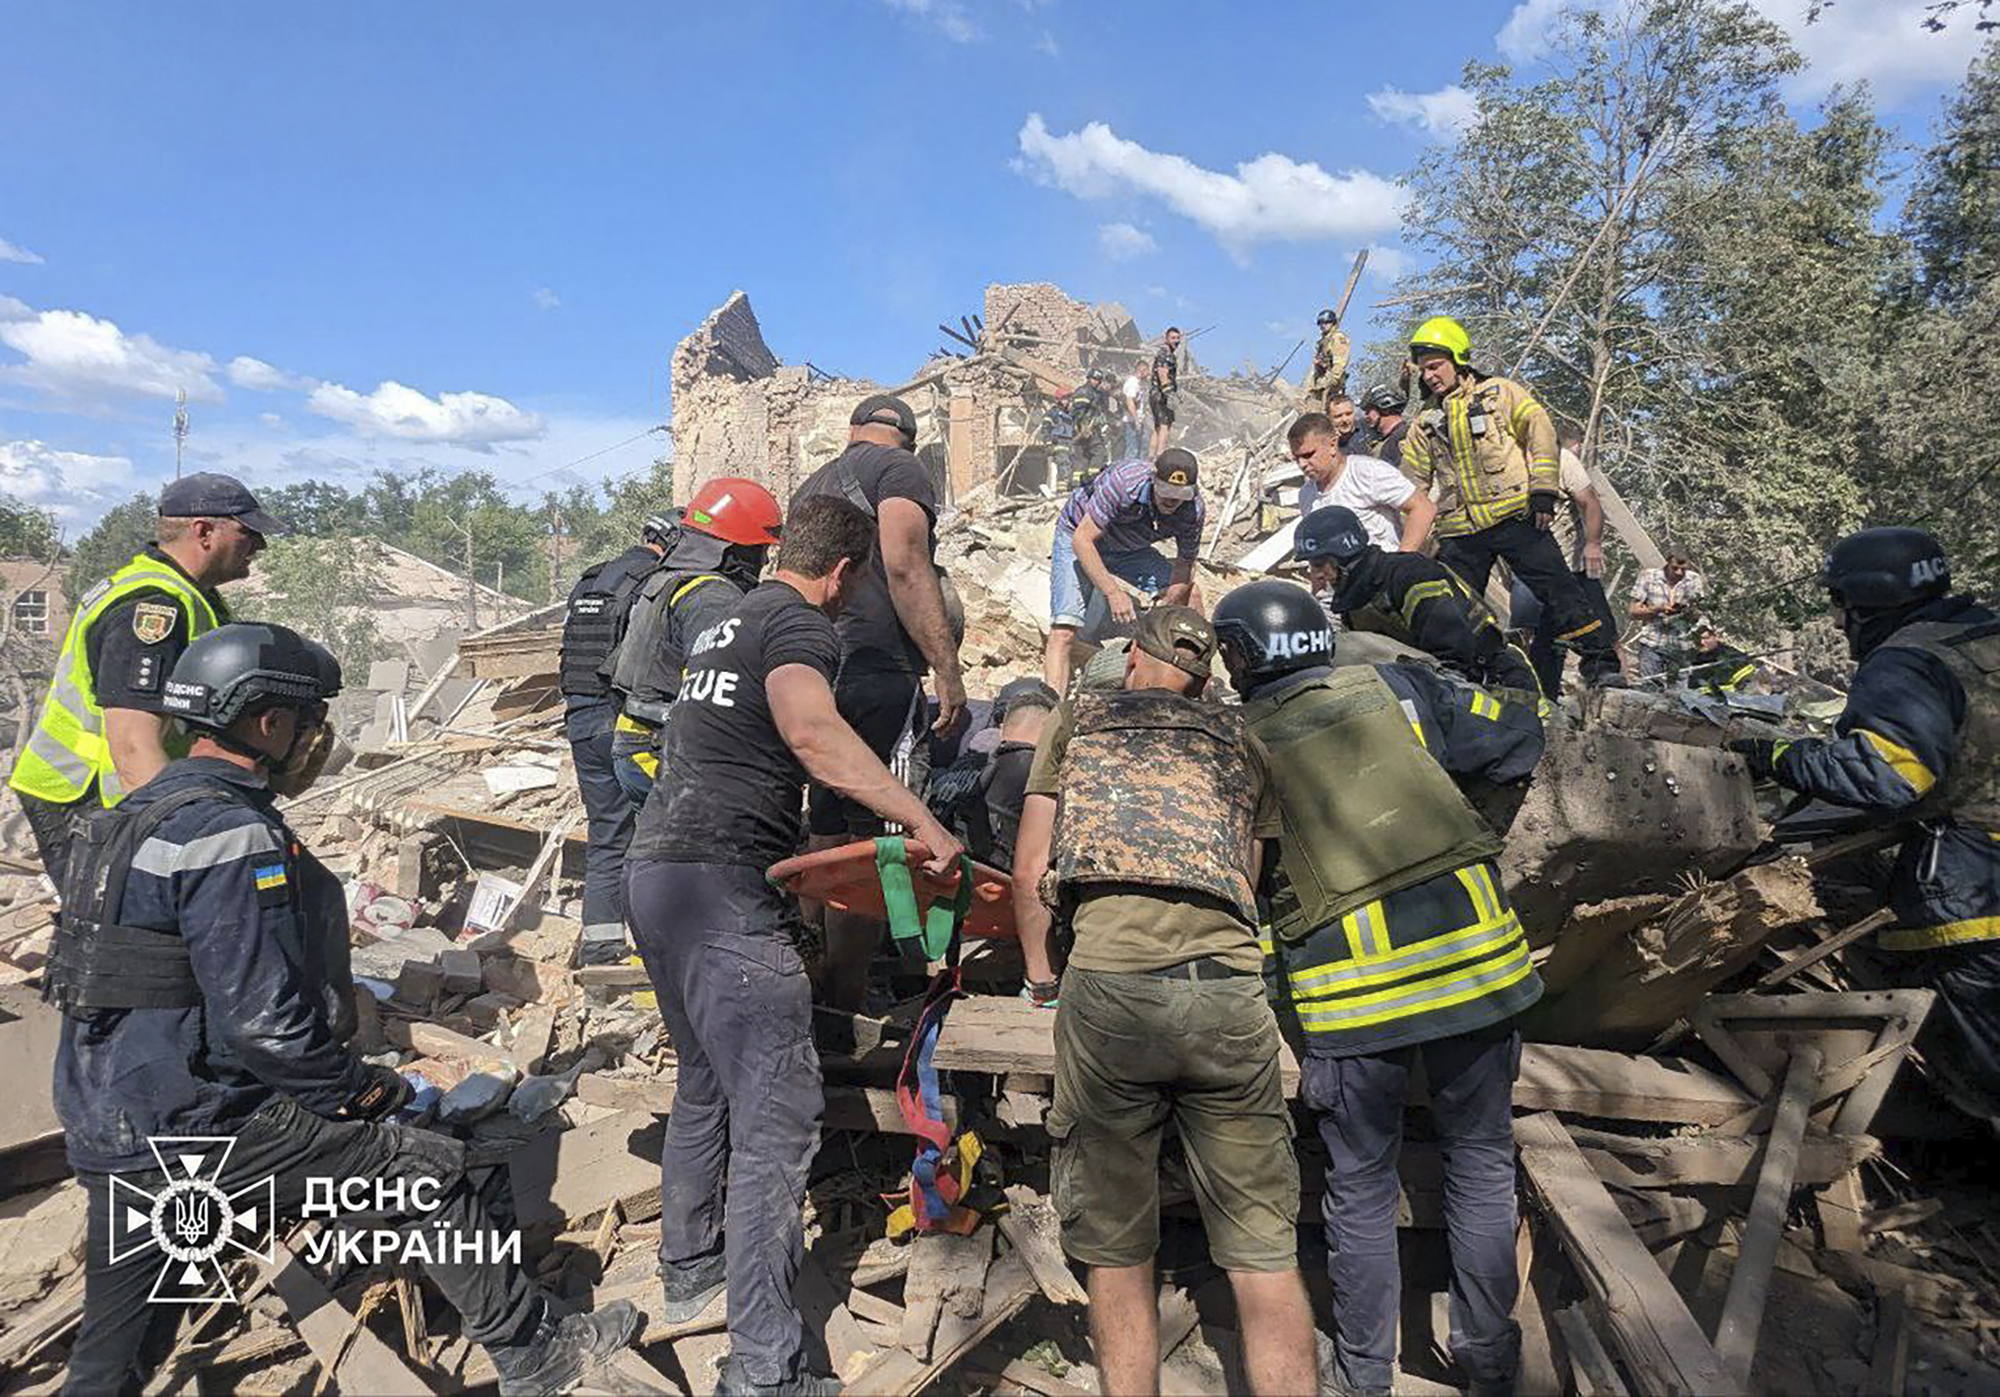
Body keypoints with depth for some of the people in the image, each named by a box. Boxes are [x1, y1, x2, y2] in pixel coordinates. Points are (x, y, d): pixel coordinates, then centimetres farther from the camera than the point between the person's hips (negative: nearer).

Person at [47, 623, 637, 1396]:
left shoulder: (145, 811, 11)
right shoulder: (234, 837, -21)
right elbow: (262, 1023, -25)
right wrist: (361, 1090, -9)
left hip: (109, 1124, 10)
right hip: (194, 1132, -10)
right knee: (425, 1170, -1)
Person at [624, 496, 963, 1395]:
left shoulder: (726, 623, 21)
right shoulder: (800, 624, -8)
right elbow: (811, 731, -29)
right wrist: (921, 820, -30)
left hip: (656, 869, 10)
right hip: (725, 888, -10)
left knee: (705, 1084, 25)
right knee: (778, 1119, -7)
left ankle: (689, 1271, 41)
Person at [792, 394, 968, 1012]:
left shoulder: (811, 485, 27)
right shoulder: (901, 468, 2)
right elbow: (905, 568, -13)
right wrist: (948, 671, -16)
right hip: (877, 672, -8)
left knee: (825, 840, 12)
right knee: (876, 842, -6)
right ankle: (847, 1004, -4)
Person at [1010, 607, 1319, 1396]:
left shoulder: (1079, 716, 19)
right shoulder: (1242, 741, 24)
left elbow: (1030, 873, 16)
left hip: (1106, 982, -1)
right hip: (1230, 985, 2)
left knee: (1116, 1252, 14)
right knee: (1265, 1256, 12)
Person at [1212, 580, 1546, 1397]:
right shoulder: (1397, 687, 6)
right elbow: (1516, 746, 10)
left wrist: (1263, 1002, 11)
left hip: (1352, 983, -2)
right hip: (1472, 949, 3)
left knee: (1360, 1186, 14)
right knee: (1481, 1161, 19)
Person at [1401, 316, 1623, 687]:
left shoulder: (1499, 392, 7)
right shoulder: (1426, 422, 17)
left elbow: (1540, 431, -1)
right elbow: (1409, 484, 18)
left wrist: (1543, 492, -11)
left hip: (1514, 515, -4)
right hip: (1460, 531, 4)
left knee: (1556, 587, -7)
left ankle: (1600, 661, 0)